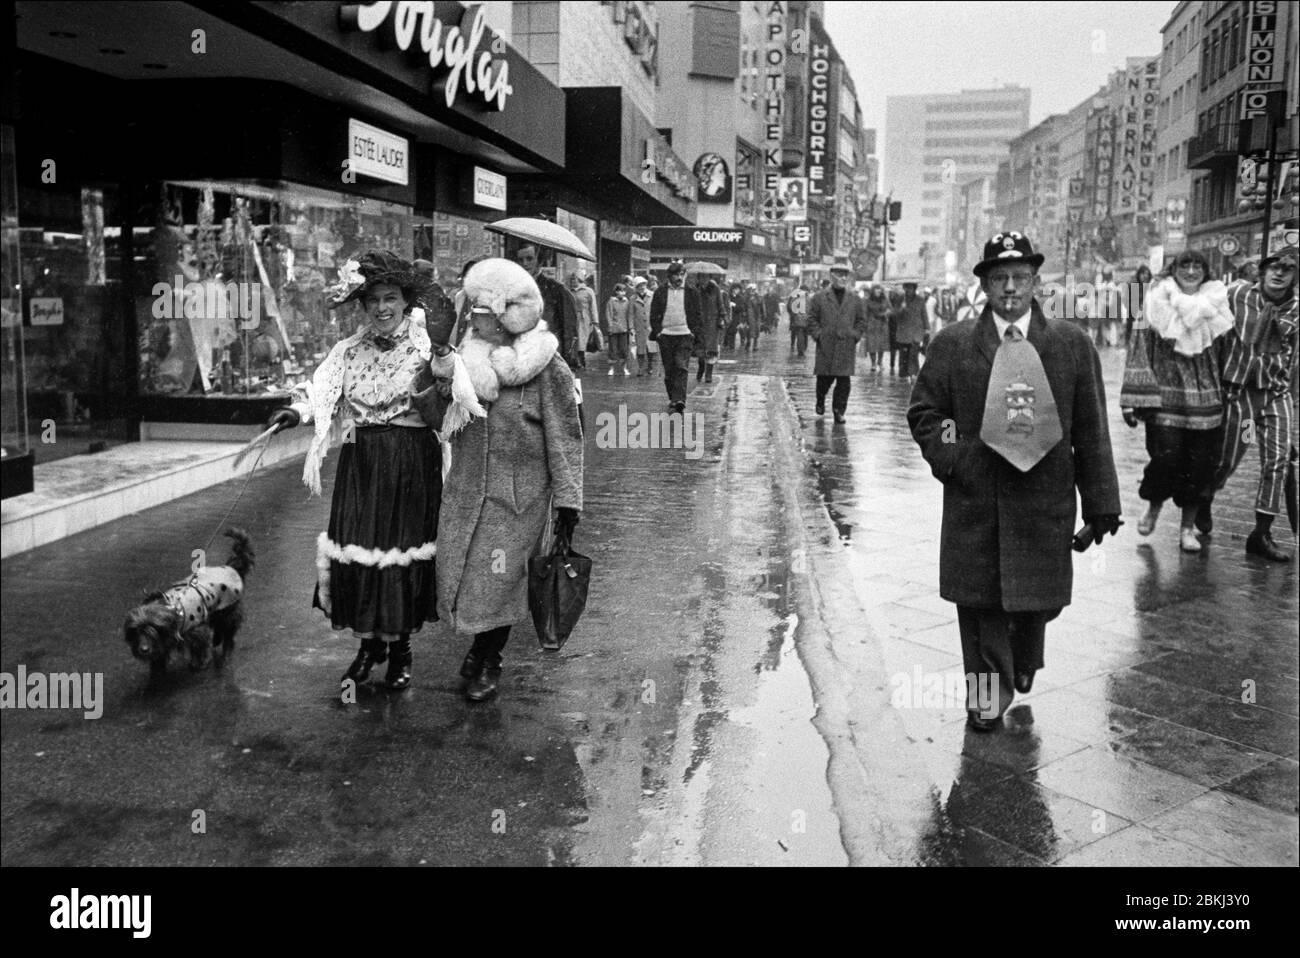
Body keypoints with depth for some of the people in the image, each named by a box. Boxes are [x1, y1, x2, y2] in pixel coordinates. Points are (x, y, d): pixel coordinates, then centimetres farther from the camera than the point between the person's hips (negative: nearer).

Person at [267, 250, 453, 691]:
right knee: (357, 548, 4)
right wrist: (297, 411, -25)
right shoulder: (349, 350, 6)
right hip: (361, 463, 3)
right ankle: (369, 643, 23)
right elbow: (323, 391, -8)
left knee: (404, 549, 3)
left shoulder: (425, 349, -2)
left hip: (412, 466, -3)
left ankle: (400, 646, 21)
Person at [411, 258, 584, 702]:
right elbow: (442, 423, 10)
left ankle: (490, 662, 25)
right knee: (459, 573, 10)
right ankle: (478, 641, 36)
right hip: (465, 488, 5)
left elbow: (564, 439, -8)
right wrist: (438, 393, -12)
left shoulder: (547, 369, -11)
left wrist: (567, 499, -9)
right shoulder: (466, 358, 5)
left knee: (498, 578, 4)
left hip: (517, 495, -5)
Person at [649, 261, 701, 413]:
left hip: (685, 335, -2)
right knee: (669, 370, 6)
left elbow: (697, 315, 8)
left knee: (682, 367, -13)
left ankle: (680, 400, -19)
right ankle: (672, 399, 19)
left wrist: (694, 332, -3)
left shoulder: (692, 292, 5)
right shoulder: (660, 292, 6)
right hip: (665, 336, 2)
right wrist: (657, 331, -4)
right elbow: (654, 315, 7)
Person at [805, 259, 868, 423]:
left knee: (843, 381, -3)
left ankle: (839, 410, 5)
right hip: (825, 346, -1)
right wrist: (818, 335, -4)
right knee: (824, 378, 5)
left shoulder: (856, 300, 10)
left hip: (847, 347, 1)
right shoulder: (820, 298, 5)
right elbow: (812, 319, 6)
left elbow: (862, 321, 14)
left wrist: (854, 335, 2)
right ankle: (820, 402, 31)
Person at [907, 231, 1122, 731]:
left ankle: (1023, 664, 41)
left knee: (1040, 595, 10)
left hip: (1045, 498, 1)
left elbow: (1091, 431, 3)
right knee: (980, 596, 4)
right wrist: (947, 456, -9)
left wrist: (1101, 502, 1)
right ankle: (988, 690, 21)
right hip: (974, 497, 0)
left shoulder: (1072, 344, 3)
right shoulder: (953, 343, 3)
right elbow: (923, 410, 9)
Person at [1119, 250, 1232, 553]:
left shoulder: (1214, 298, 10)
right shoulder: (1159, 299, 1)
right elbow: (1140, 354, -3)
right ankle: (1153, 507, 20)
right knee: (1166, 456, -11)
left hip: (1205, 396, 3)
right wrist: (1134, 400, -8)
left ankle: (1188, 527, 18)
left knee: (1201, 464, 2)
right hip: (1166, 395, -3)